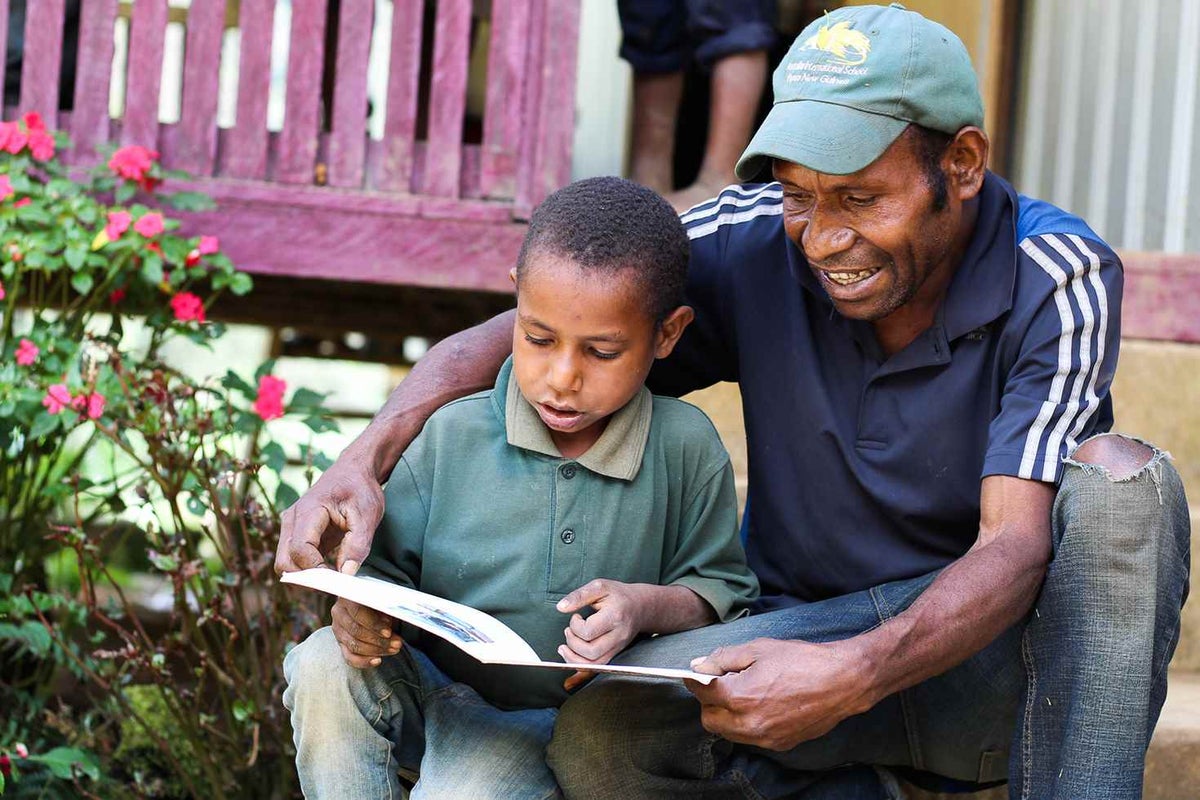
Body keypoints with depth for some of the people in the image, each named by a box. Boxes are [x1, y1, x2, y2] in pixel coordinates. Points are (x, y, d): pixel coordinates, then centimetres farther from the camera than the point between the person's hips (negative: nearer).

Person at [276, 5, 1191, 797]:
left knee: (1121, 479, -33)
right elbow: (508, 338, -10)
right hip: (815, 638, 2)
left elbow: (1013, 550, -25)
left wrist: (853, 677, -43)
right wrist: (363, 462, -29)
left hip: (1004, 659, -2)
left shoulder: (1057, 278, -16)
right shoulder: (755, 244, -10)